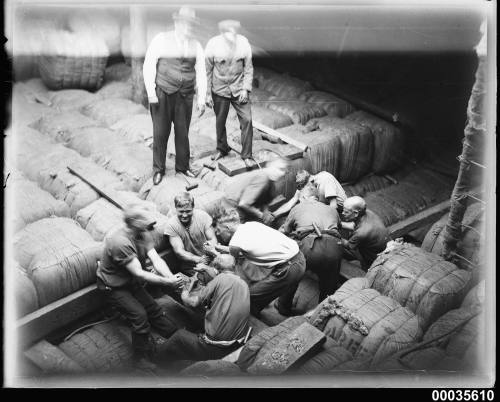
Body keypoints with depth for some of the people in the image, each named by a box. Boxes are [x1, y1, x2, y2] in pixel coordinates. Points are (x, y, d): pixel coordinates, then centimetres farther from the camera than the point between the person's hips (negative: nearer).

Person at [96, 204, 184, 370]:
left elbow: (156, 260, -18)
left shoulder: (144, 235, -9)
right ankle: (140, 357, -1)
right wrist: (166, 282, -40)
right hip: (113, 287, -7)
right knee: (139, 315, -18)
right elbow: (139, 273, -35)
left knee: (154, 310, 4)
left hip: (132, 283, 7)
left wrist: (171, 277, -35)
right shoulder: (120, 242, -35)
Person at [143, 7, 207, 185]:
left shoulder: (196, 46, 6)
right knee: (161, 132, 1)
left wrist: (201, 99, 1)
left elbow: (201, 73, 7)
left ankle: (182, 166, 24)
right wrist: (151, 93, -9)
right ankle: (158, 169, 15)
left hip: (185, 96, 2)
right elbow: (148, 66, -3)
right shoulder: (161, 40, -3)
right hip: (162, 93, -2)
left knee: (183, 132, 6)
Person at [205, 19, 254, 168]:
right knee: (220, 121, 12)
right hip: (219, 89, 0)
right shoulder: (213, 45, -15)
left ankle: (246, 155, 5)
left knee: (247, 119, -7)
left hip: (239, 89, 0)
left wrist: (246, 89, -7)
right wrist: (207, 93, -4)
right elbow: (207, 71, -5)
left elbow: (248, 68, 0)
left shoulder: (243, 43, -12)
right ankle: (221, 149, 37)